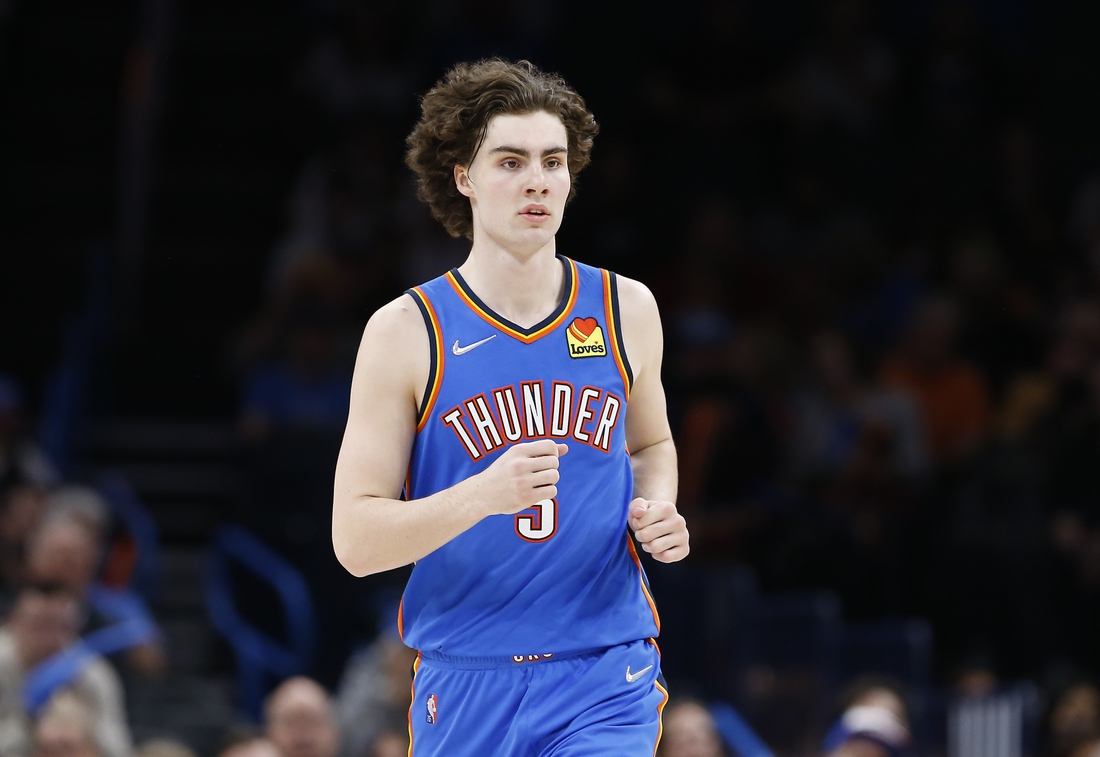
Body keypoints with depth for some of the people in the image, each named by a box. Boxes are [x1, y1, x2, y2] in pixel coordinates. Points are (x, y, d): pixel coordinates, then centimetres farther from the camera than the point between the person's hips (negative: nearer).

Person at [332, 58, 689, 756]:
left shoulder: (627, 311, 5)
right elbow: (356, 540, -9)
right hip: (466, 688, -1)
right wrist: (483, 495, -25)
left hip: (606, 679, 1)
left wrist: (660, 513, 3)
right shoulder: (404, 333, -5)